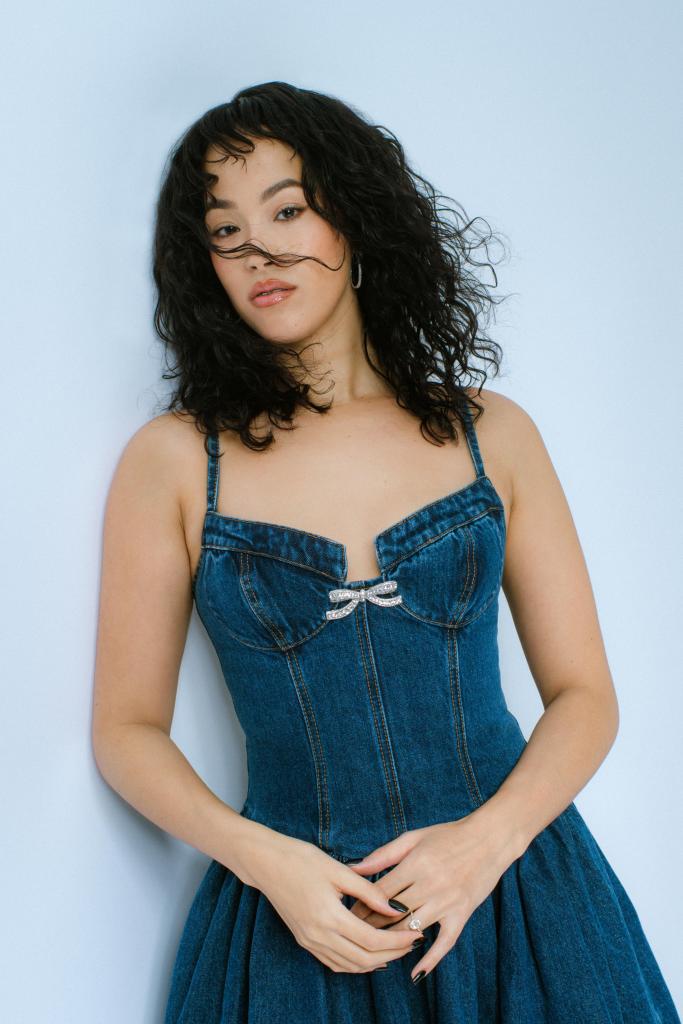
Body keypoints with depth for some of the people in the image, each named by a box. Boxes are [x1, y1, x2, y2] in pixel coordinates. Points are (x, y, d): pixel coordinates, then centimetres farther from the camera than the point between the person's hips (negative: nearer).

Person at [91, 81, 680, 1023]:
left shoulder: (491, 434, 1)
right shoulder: (171, 462, -2)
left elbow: (584, 694, 2)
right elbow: (127, 728, 0)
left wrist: (487, 839, -14)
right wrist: (264, 858, -15)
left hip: (517, 899, 1)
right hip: (297, 918, -1)